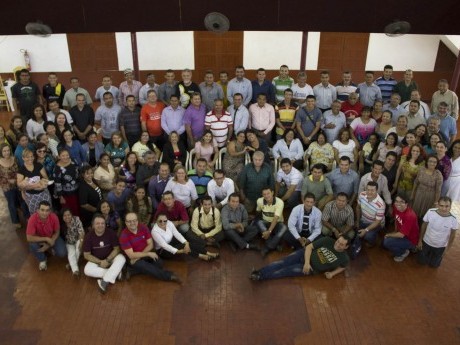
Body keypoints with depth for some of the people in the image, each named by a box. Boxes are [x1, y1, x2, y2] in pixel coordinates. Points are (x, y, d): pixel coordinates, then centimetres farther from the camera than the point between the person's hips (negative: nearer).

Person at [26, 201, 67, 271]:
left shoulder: (54, 217, -28)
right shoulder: (33, 219, -32)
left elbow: (57, 232, -11)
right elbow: (29, 238, -33)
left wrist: (49, 245, -22)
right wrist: (46, 239, -34)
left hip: (52, 237, 0)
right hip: (39, 239, 0)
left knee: (62, 253, -19)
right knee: (32, 245, -33)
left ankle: (52, 249, 19)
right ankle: (42, 260, -1)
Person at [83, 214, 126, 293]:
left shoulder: (111, 233, -16)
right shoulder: (88, 236, -14)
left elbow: (116, 249, -10)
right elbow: (87, 255, -10)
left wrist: (107, 260, -23)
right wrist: (100, 262, -20)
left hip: (110, 258, 0)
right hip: (96, 260, 1)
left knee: (121, 258, -31)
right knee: (87, 270, -30)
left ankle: (105, 281, -35)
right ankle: (115, 273, -23)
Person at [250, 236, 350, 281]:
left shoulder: (344, 258, -8)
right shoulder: (327, 240, -7)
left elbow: (342, 267, 14)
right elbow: (309, 247, -6)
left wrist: (332, 273, -5)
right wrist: (306, 262, -18)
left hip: (312, 269, -2)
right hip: (305, 254, 2)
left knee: (286, 271, -19)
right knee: (283, 262, -19)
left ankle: (261, 277, -27)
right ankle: (259, 272, -26)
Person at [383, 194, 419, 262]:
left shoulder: (410, 216, -35)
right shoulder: (396, 207, -13)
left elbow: (401, 235, -30)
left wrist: (389, 235, -15)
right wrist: (395, 231, 10)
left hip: (411, 240, -8)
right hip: (401, 233, 8)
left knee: (387, 242, -24)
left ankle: (403, 253, 3)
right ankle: (403, 248, 19)